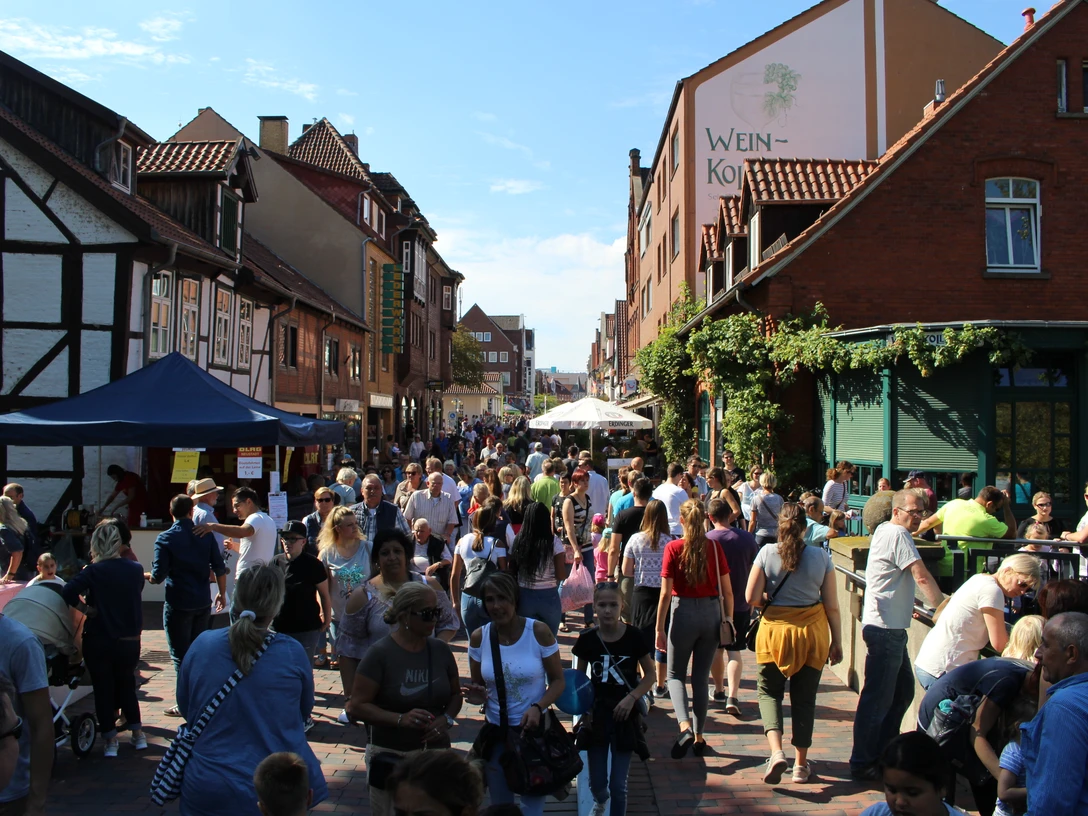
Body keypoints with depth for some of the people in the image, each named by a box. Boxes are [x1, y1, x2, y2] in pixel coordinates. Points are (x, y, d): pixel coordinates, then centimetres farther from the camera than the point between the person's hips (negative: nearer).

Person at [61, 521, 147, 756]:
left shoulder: (94, 571, -13)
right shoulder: (136, 569, -3)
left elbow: (68, 592, -25)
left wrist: (87, 610, -14)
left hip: (99, 641, -3)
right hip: (130, 640, 3)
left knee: (103, 689, 11)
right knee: (126, 685, 20)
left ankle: (111, 740, 14)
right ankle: (138, 734, 21)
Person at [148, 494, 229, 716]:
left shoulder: (165, 538, -9)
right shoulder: (205, 535, 1)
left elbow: (158, 576, -11)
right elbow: (219, 568, 1)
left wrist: (145, 576, 11)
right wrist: (222, 593, 14)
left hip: (177, 604, -4)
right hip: (202, 603, 4)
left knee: (181, 655, 4)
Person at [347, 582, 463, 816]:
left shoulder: (440, 650, 5)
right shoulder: (380, 653, -10)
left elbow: (455, 694, 16)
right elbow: (356, 707, -11)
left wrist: (447, 719, -4)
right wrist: (400, 719, -22)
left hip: (436, 752, 4)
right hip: (390, 755, -4)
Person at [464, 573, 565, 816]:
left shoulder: (539, 631, -14)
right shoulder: (478, 637, -7)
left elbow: (558, 681, -7)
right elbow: (476, 685, 6)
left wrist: (538, 707, -24)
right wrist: (477, 697, -17)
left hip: (534, 729, -2)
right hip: (495, 732, 3)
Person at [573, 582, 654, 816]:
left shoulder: (634, 637, -12)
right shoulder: (587, 640, -8)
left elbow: (650, 675, -2)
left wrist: (632, 698, -16)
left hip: (625, 716, -2)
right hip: (596, 716, 2)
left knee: (618, 785, 3)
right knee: (596, 783, 14)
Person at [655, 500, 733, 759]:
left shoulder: (673, 548, -9)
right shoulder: (714, 547, -2)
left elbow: (665, 593, -9)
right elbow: (727, 590, 1)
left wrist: (659, 629, -3)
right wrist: (729, 620, 13)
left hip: (683, 613, -3)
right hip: (711, 613, 3)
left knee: (675, 674, 12)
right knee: (702, 677, 15)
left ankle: (685, 726, -10)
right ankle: (699, 737, 18)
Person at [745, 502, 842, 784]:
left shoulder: (767, 553, -9)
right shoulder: (821, 557, -5)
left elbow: (751, 598, -10)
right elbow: (832, 605, -2)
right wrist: (836, 641, 8)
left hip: (775, 630, -1)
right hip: (812, 633, 1)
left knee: (769, 690, 13)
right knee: (804, 698, 13)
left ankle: (776, 751, -8)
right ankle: (801, 765, 21)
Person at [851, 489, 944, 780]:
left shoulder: (885, 530, 16)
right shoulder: (898, 534, -15)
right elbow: (922, 577, -21)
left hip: (890, 626, 11)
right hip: (885, 628, -11)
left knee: (903, 691, 18)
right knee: (878, 697, -4)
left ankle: (882, 752, 27)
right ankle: (862, 763, 3)